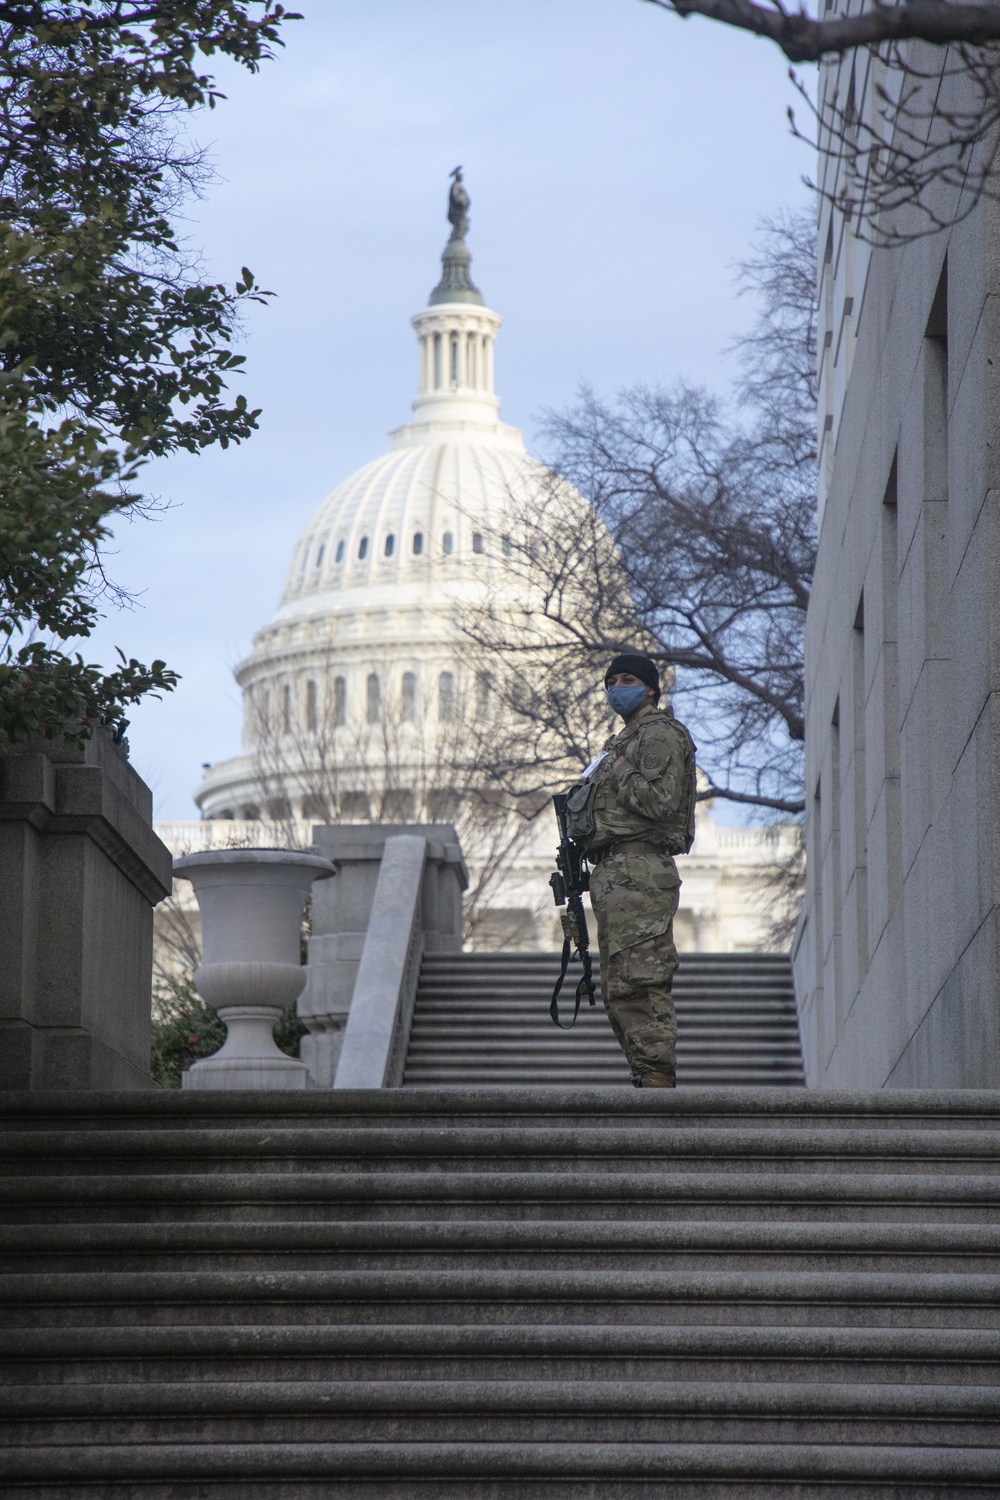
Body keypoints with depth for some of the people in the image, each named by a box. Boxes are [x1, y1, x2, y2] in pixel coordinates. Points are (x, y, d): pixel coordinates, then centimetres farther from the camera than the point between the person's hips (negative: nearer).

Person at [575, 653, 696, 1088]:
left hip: (638, 871, -11)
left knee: (638, 983, -16)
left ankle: (657, 1080, -19)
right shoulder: (626, 740, 27)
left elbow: (661, 800, -18)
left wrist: (619, 774, -7)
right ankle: (648, 1083, 9)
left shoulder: (658, 734, -5)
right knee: (618, 990, 9)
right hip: (616, 873, 11)